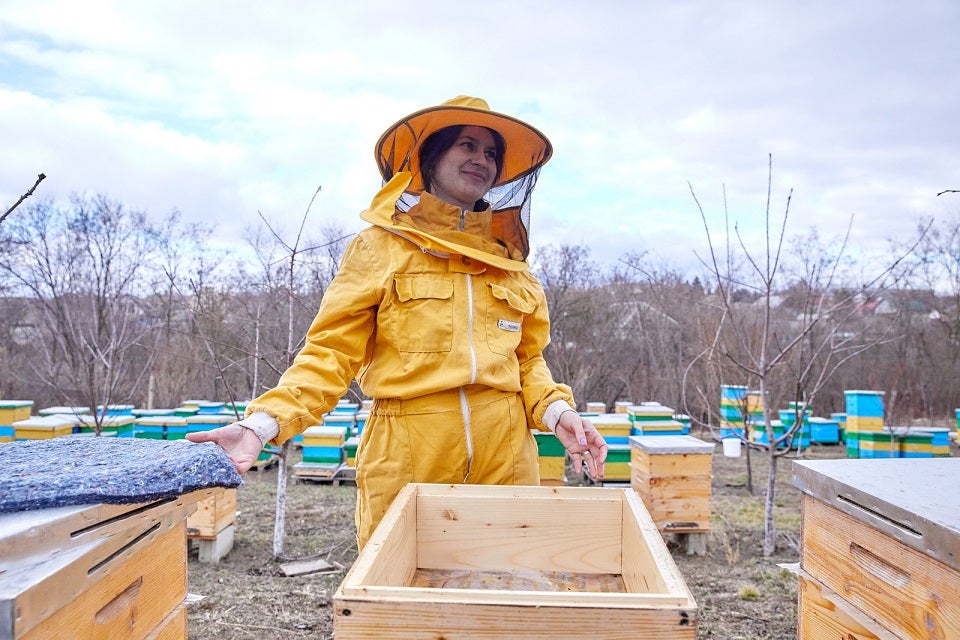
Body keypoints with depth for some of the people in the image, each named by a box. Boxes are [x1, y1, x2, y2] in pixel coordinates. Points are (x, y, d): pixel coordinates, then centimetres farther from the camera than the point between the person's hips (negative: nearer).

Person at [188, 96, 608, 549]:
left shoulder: (508, 256, 14)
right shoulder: (381, 246, 2)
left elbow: (527, 358, 16)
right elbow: (330, 353, -3)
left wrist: (556, 410, -3)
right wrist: (264, 421, -16)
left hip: (506, 460, 4)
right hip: (406, 460, -3)